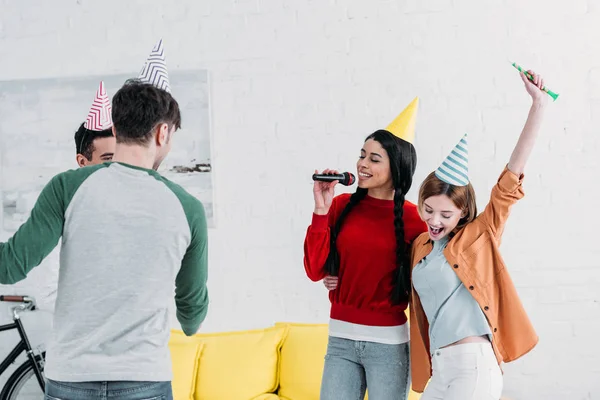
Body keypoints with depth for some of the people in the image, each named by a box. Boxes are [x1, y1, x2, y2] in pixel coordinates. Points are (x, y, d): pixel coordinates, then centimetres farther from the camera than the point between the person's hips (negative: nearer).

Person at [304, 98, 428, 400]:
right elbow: (315, 270, -3)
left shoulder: (413, 218, -7)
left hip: (389, 343, -3)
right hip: (340, 339, 3)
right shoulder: (342, 205, 1)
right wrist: (321, 211, -9)